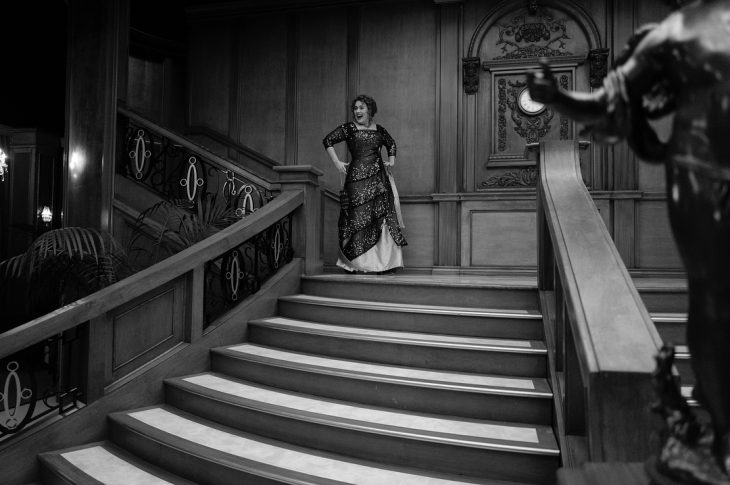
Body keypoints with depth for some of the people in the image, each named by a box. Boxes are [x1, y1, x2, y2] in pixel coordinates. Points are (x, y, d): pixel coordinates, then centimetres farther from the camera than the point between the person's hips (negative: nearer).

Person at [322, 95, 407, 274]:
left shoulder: (379, 130, 14)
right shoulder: (349, 128, 2)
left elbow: (391, 143, 32)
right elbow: (328, 140, -2)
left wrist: (391, 160, 17)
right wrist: (337, 162, -8)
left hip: (379, 178, 4)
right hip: (357, 177, -4)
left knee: (383, 217, 2)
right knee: (359, 218, -5)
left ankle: (384, 261, 9)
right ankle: (355, 262, 2)